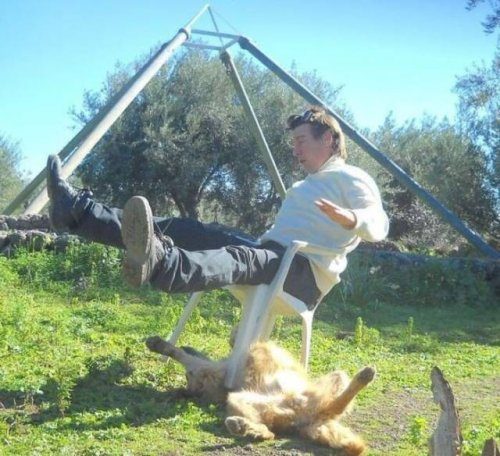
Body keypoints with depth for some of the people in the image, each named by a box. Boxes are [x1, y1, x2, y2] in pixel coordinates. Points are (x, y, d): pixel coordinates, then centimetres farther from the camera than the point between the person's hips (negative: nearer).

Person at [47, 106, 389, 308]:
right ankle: (78, 211, -21)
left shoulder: (351, 179, 4)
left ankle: (158, 265, -74)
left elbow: (379, 225, -15)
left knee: (243, 258, -40)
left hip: (306, 274, -8)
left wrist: (350, 219, -33)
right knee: (190, 231, -10)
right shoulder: (306, 185, 32)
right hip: (270, 255, 8)